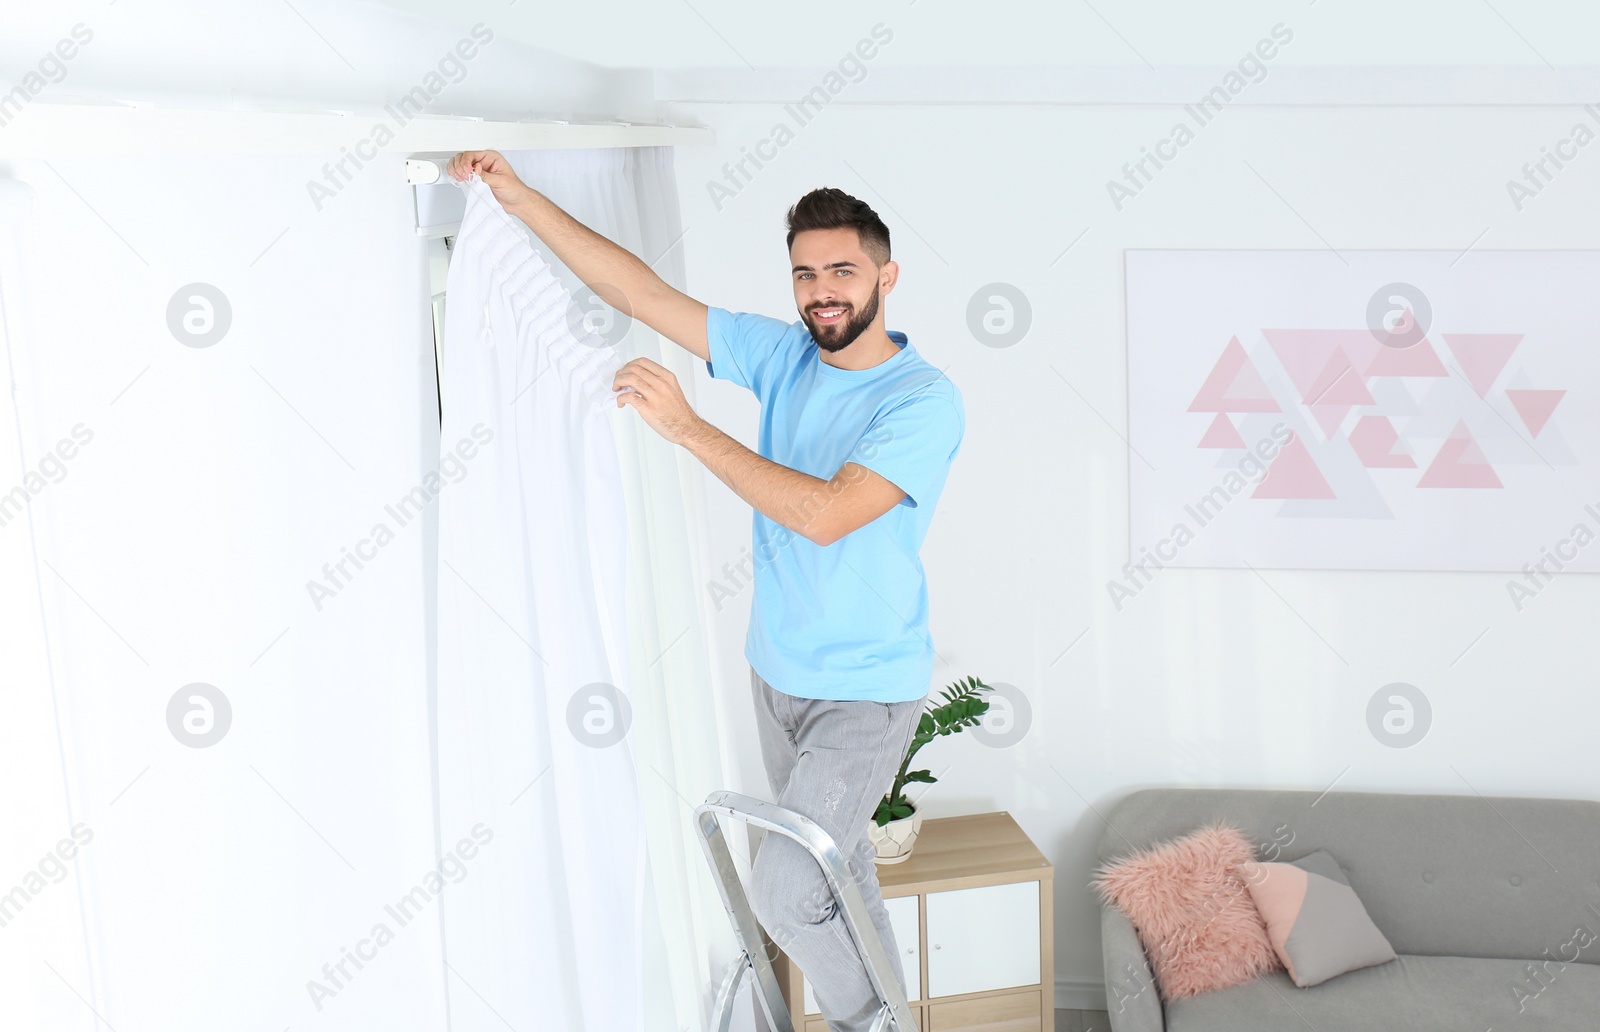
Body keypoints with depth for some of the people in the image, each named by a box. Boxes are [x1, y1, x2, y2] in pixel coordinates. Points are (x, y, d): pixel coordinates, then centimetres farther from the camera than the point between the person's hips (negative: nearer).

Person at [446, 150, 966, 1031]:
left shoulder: (924, 399, -19)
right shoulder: (783, 354, 0)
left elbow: (824, 513, -31)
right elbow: (638, 291, -2)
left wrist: (686, 426, -31)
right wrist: (520, 198, -6)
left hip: (865, 691, -6)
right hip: (777, 670, 7)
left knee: (783, 892, -9)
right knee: (838, 874, 19)